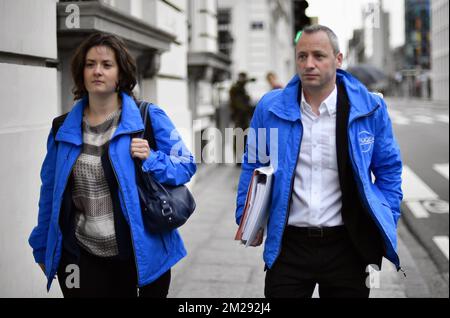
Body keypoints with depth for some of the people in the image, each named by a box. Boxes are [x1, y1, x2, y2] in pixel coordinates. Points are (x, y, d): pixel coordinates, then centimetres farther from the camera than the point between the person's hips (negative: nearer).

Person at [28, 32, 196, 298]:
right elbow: (51, 192, 10)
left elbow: (186, 165, 0)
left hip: (141, 253, -1)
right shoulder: (63, 127, 4)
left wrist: (151, 160, -19)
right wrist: (43, 249, 14)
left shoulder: (150, 117, -4)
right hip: (81, 256, 2)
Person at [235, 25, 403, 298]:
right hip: (287, 246, 0)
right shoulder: (270, 108, -3)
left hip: (348, 246, 0)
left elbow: (388, 171, 6)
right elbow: (253, 167, 9)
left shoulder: (370, 109, -4)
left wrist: (385, 229, 1)